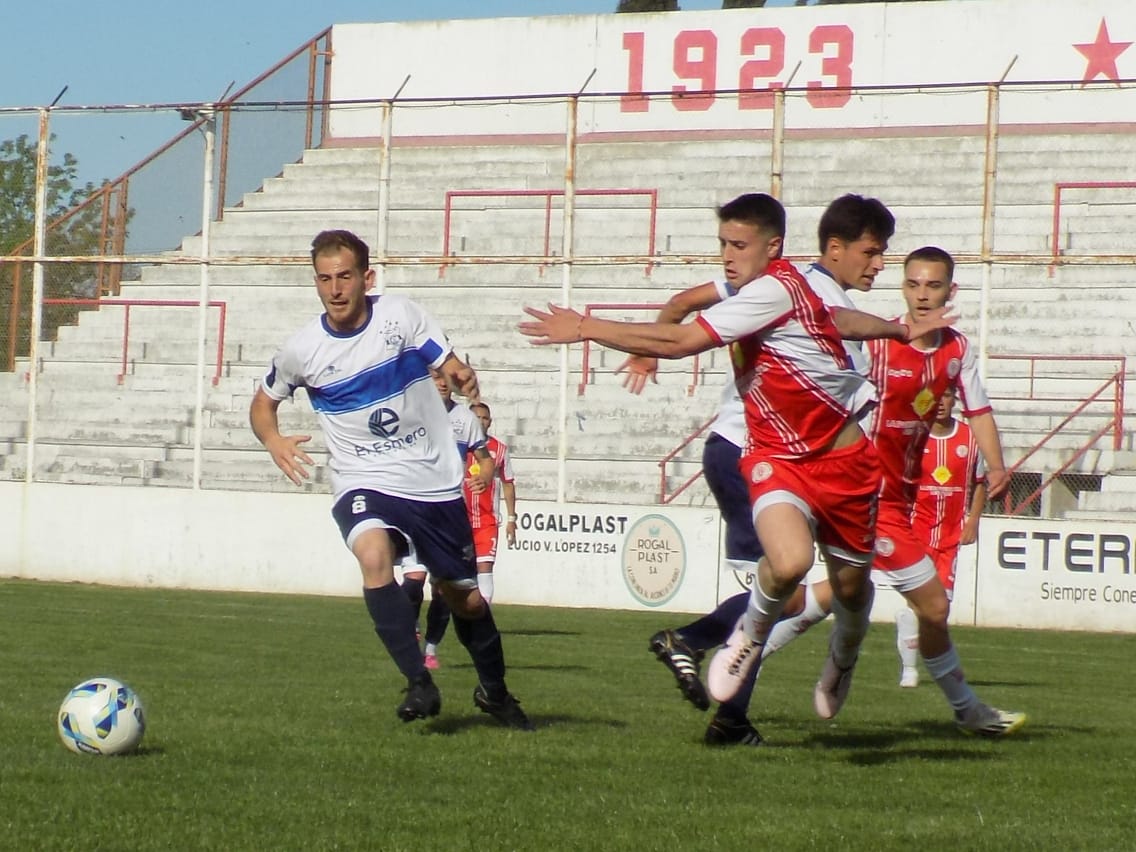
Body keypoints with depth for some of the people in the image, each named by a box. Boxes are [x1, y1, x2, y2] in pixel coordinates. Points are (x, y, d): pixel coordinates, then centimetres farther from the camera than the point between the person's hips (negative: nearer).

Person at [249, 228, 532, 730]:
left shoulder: (401, 316, -8)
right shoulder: (303, 349, -5)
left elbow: (449, 365, -8)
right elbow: (264, 401, 10)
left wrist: (462, 376, -33)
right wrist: (273, 440, -12)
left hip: (436, 482, 1)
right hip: (365, 485, -1)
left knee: (467, 599, 11)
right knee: (374, 556, -34)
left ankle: (494, 691, 39)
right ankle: (419, 684, -27)